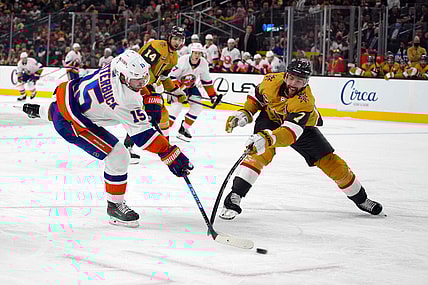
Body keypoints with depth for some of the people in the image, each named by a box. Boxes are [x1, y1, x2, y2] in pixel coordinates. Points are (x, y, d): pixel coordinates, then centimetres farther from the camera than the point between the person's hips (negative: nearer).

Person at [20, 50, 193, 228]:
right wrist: (172, 156, -35)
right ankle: (114, 206, 2)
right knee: (118, 156, -15)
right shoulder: (123, 101, -35)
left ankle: (40, 111, 81)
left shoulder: (117, 67, -14)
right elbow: (142, 134, -34)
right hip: (70, 122, -9)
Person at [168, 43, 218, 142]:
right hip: (176, 84, -6)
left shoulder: (203, 64, -13)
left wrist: (213, 96, 0)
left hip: (190, 85, 6)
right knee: (177, 106, -23)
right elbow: (172, 77, -28)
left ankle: (183, 129, 5)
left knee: (197, 107, -6)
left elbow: (207, 81, 1)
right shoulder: (183, 60, -29)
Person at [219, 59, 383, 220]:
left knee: (331, 162, -3)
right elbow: (257, 97, -2)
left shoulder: (305, 102, -39)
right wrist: (245, 113, -16)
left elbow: (291, 132, -52)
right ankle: (234, 197, -30)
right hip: (270, 118, 1)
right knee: (262, 152, -30)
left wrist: (268, 139, -68)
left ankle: (360, 199, 19)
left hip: (303, 126, -1)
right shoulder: (271, 80, -27)